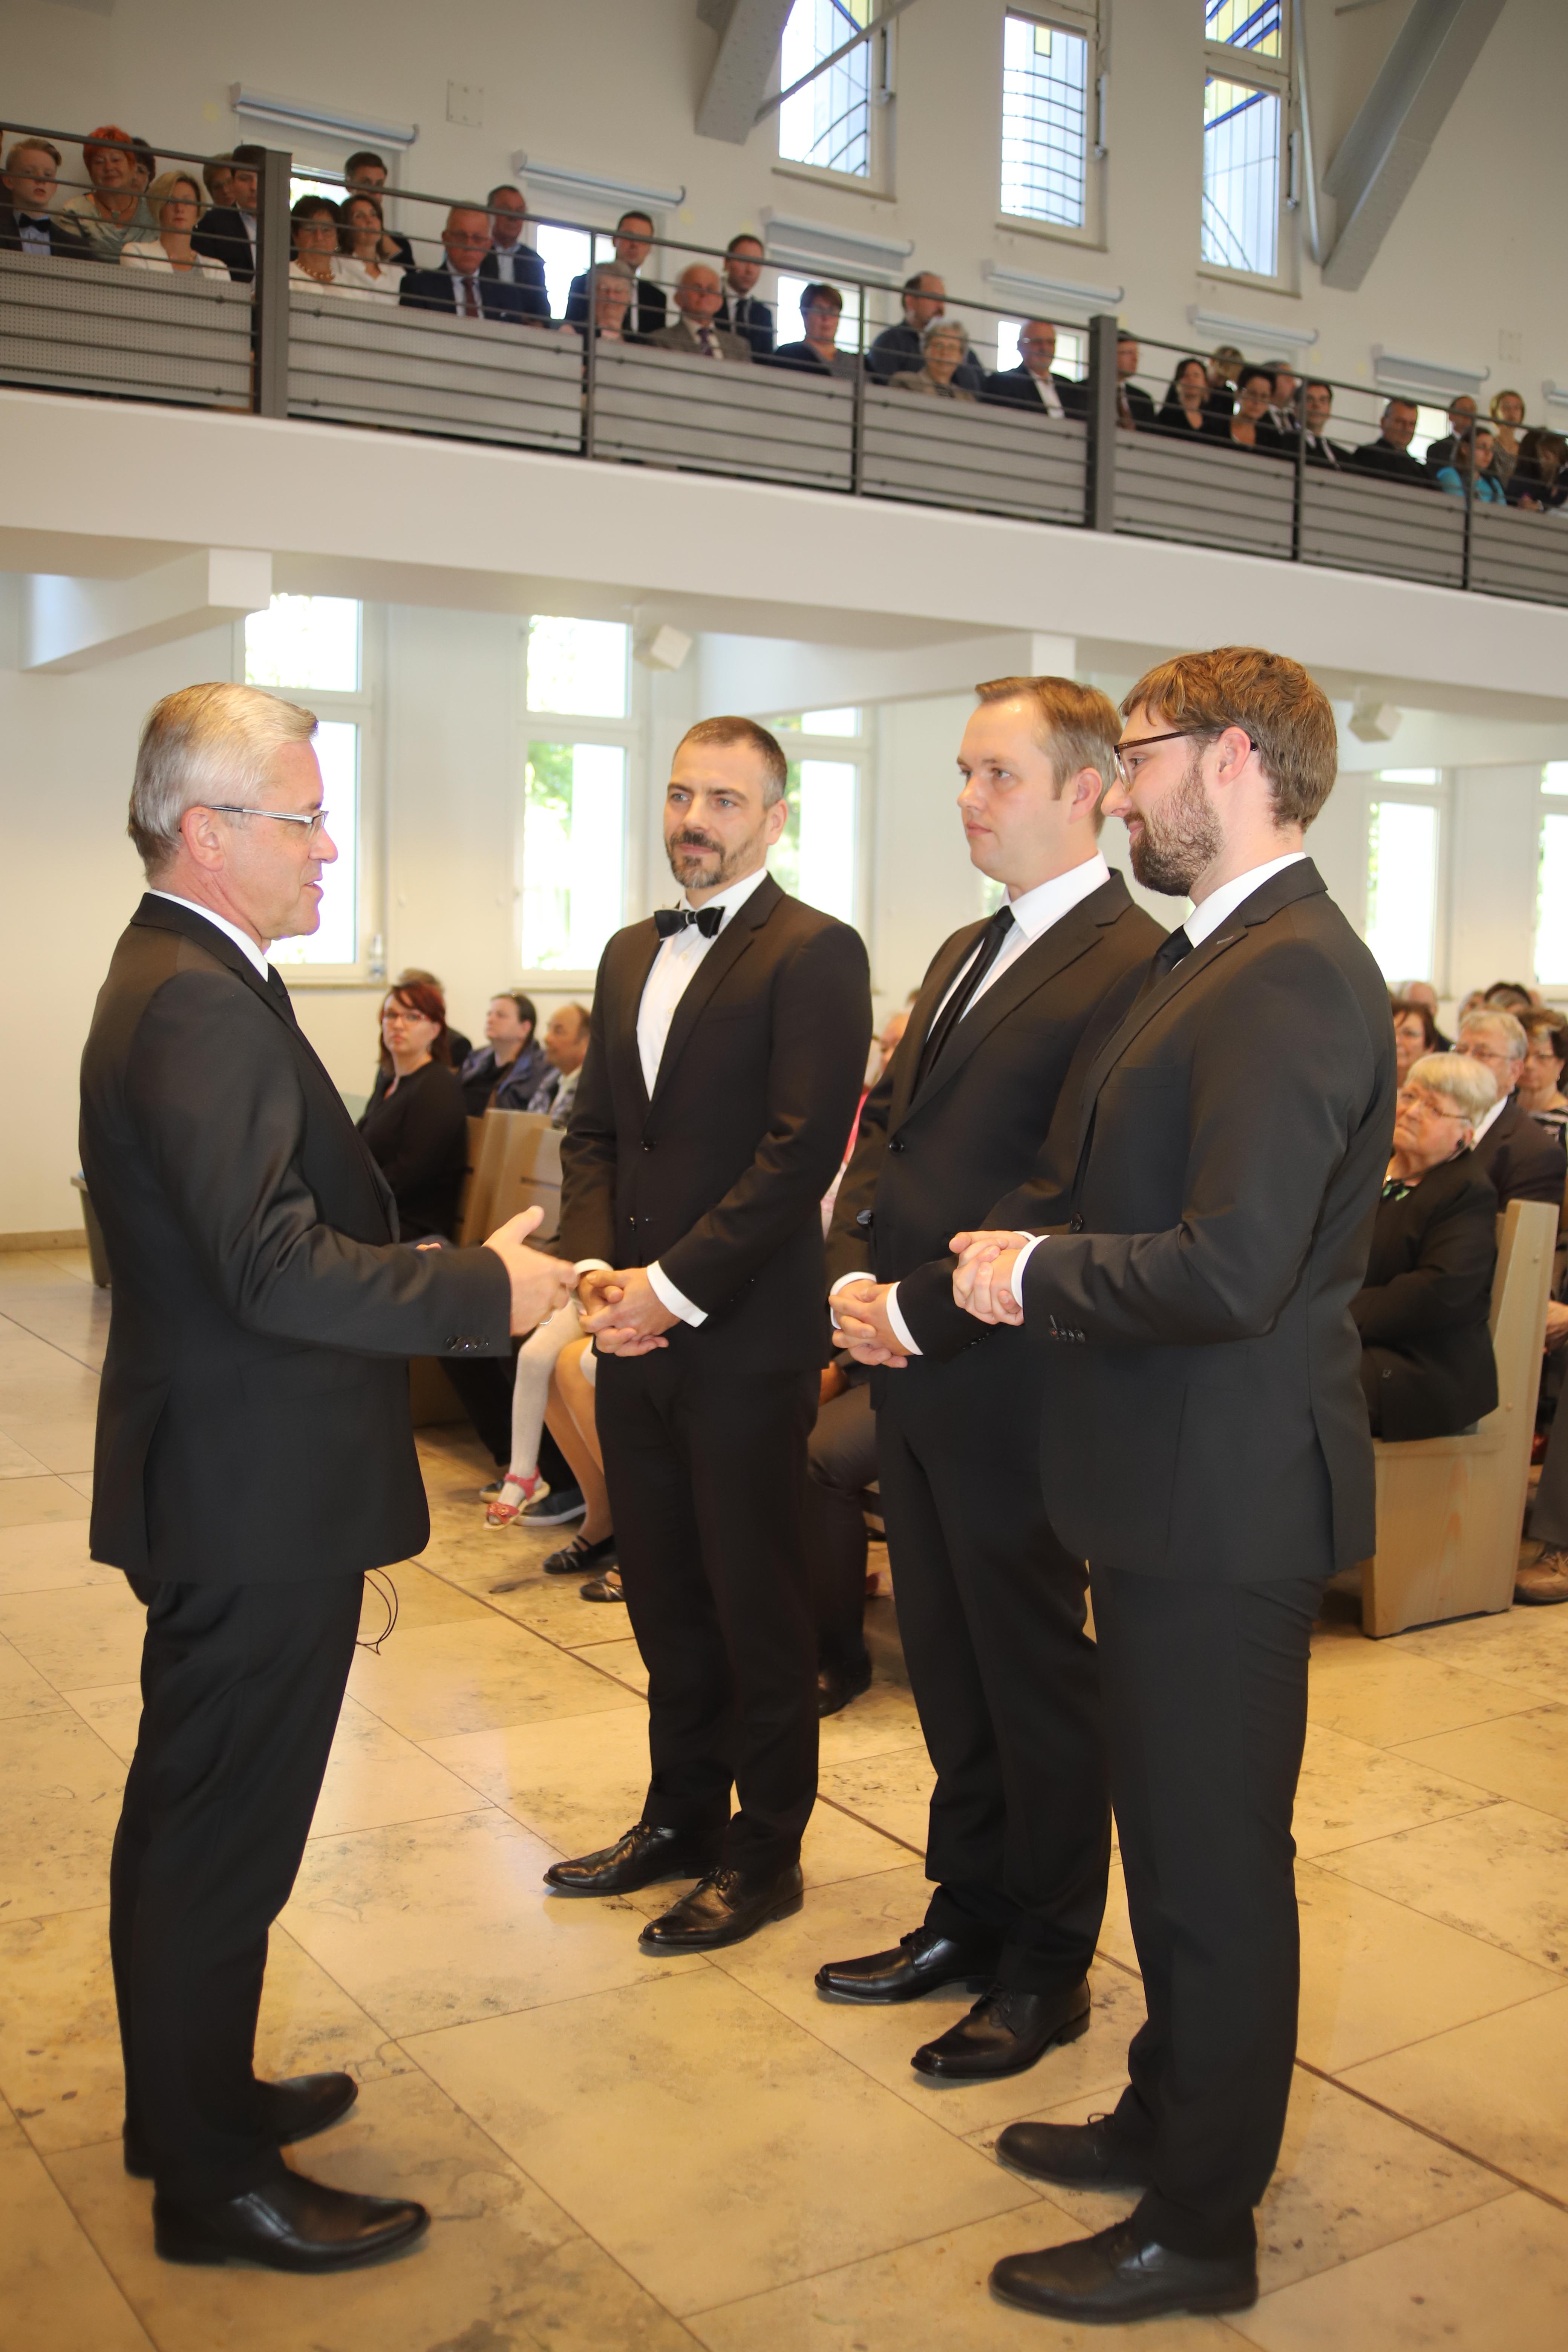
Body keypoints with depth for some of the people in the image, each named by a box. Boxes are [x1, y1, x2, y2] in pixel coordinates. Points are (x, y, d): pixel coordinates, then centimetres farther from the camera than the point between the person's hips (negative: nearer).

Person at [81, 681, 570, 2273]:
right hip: (253, 1500, -11)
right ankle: (213, 2181, 21)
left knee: (196, 1822, 22)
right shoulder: (197, 1005, -22)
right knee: (221, 1832, 4)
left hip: (235, 1494, 11)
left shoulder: (187, 981, 12)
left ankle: (189, 2098, 41)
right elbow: (275, 1266, -29)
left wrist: (451, 1278, 10)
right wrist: (485, 1290, -20)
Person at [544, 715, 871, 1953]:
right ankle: (683, 1816, 32)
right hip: (635, 1334, 7)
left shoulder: (815, 953, -8)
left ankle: (765, 1854, 20)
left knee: (758, 1607, 5)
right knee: (664, 1594, 16)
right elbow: (594, 1129, 15)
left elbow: (804, 1148, -16)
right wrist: (597, 1268, -2)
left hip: (746, 1339, -7)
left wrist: (673, 1287, -17)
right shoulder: (631, 954, 15)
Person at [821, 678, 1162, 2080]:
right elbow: (889, 1131, 17)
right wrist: (854, 1276, 0)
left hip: (1011, 1386, -8)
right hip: (913, 1380, 9)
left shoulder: (1128, 967, -15)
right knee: (948, 1669, 18)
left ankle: (1049, 1968, 24)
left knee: (1039, 1683, 7)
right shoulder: (968, 954, 16)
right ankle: (970, 1914, 35)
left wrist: (920, 1312, -18)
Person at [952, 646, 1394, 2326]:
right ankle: (1170, 2116, 43)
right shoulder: (1204, 961, 12)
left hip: (1224, 1499, -10)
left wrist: (1033, 1278, -15)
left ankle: (1201, 2225, 25)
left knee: (1215, 1861, 6)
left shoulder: (1292, 980, -21)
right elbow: (1095, 1189, 16)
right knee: (1177, 1836, 23)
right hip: (1167, 1488, 10)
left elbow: (1228, 1270, -29)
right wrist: (1003, 1254, 1)